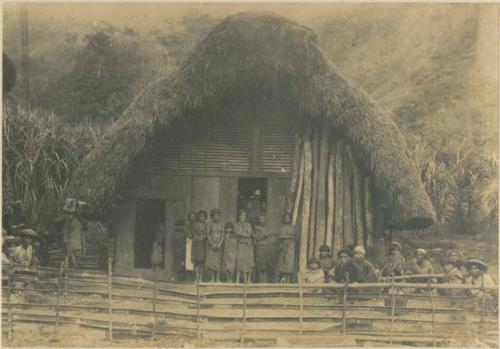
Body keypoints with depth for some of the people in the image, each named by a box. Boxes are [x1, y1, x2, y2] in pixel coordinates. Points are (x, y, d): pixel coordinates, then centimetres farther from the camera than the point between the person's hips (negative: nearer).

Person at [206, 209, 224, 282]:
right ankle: (212, 278, -1)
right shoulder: (210, 224, 0)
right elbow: (208, 235, -4)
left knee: (219, 261, -2)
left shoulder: (221, 225, 7)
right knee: (211, 261, -5)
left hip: (219, 244, 2)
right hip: (211, 244, -2)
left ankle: (218, 278, 0)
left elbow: (222, 235, 4)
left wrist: (219, 244, -10)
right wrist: (212, 244, -13)